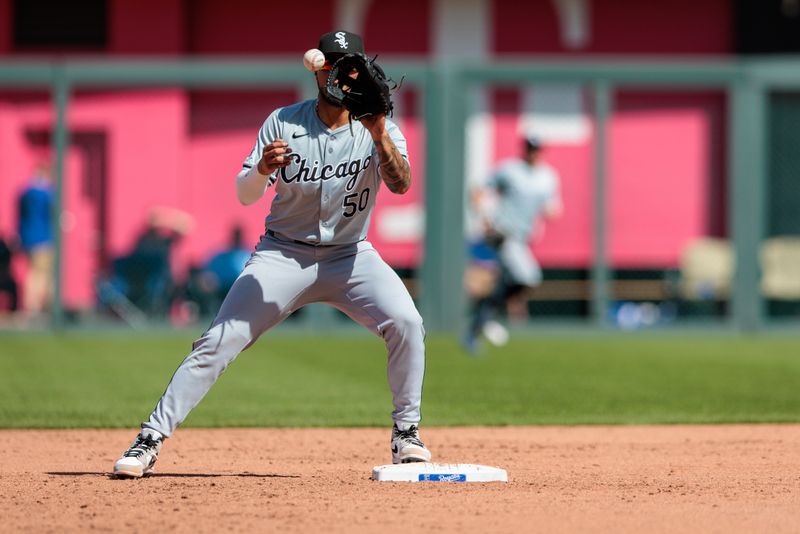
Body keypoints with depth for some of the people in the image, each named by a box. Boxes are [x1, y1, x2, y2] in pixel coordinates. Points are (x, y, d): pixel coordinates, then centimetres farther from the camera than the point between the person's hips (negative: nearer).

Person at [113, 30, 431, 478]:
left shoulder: (378, 129, -8)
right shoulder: (283, 123, -7)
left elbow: (401, 184, -27)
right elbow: (244, 195, -10)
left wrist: (380, 136, -44)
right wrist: (262, 169, -32)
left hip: (350, 255, 0)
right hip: (283, 253, 0)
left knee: (406, 322, -23)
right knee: (219, 341, -11)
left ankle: (406, 433, -6)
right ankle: (150, 440, -7)